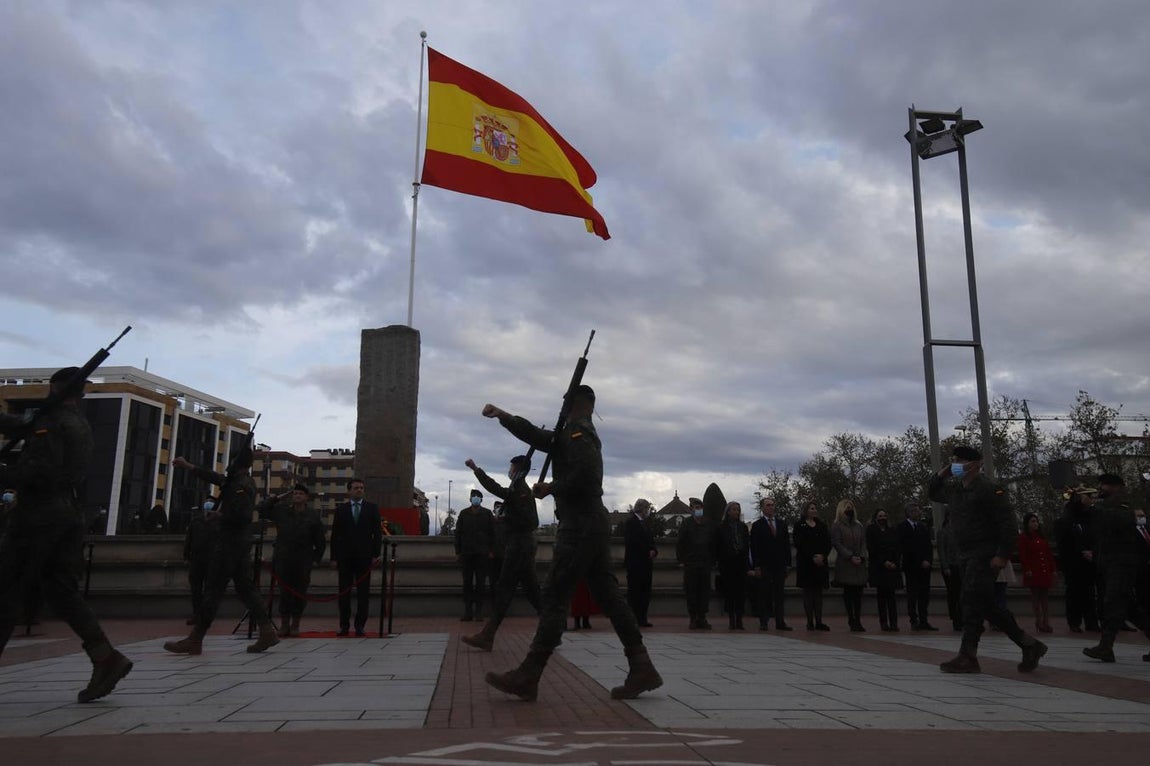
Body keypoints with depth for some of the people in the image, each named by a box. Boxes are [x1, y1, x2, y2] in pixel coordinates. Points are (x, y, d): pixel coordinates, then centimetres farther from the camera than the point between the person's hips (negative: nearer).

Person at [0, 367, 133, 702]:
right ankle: (105, 658, -5)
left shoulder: (51, 421, -9)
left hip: (38, 514, -8)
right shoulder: (81, 425, 18)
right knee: (62, 591, 7)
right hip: (69, 514, 8)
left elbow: (38, 470, -20)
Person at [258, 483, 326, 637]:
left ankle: (295, 624, 12)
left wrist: (316, 558, 3)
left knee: (300, 593, 3)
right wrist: (277, 498, 3)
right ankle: (284, 624, 11)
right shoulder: (281, 510, 7)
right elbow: (260, 509, 8)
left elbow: (321, 540, 6)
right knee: (284, 592, 2)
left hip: (303, 562, -1)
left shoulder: (313, 515, 3)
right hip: (283, 561, 1)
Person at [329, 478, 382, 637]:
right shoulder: (340, 509, 9)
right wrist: (334, 557, 0)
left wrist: (376, 554, -4)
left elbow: (377, 532, 4)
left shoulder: (372, 508, 8)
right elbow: (335, 534, 7)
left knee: (363, 592, 0)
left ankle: (360, 625, 6)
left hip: (364, 556, -1)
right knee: (344, 592, 3)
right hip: (345, 557, 1)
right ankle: (344, 625, 9)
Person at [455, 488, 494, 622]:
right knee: (467, 583, 2)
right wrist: (458, 552, 3)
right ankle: (468, 611, 6)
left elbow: (492, 533, 5)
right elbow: (458, 533, 8)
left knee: (480, 583, 1)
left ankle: (478, 610, 8)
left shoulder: (487, 514, 4)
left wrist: (491, 551, -2)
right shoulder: (464, 513, 8)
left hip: (482, 553, -1)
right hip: (466, 553, 1)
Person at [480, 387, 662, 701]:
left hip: (579, 527, -9)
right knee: (609, 596, 8)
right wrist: (501, 415, 11)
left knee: (554, 598, -7)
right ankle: (642, 669, 7)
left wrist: (551, 488, -9)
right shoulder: (584, 434, 20)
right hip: (594, 525, 10)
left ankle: (527, 677, -4)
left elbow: (585, 473, -24)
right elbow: (539, 437, 17)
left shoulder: (576, 432, -9)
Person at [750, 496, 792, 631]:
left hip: (780, 565, 3)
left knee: (779, 595, 6)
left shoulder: (782, 524, 13)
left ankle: (780, 622, 9)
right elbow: (754, 548, -3)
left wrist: (787, 564, 5)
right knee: (764, 595, -1)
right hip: (764, 566, -3)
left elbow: (786, 544, 12)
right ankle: (763, 623, 4)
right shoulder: (757, 526, 1)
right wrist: (756, 567, -10)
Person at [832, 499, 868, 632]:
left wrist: (861, 557, -5)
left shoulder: (859, 526, 17)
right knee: (848, 592, -4)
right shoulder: (836, 526, 3)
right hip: (844, 565, -4)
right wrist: (850, 557, -14)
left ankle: (857, 621, 4)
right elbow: (837, 544, -6)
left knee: (858, 593, 1)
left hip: (859, 564, 4)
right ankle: (851, 621, -1)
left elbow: (863, 542, 12)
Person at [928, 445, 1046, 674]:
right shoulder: (954, 489, 13)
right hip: (967, 556, 9)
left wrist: (1003, 555, -20)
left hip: (985, 556, -9)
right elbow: (932, 493, 31)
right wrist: (940, 475, 12)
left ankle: (967, 657, -6)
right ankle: (1029, 645, 22)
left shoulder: (989, 489, -12)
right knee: (986, 606, 10)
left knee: (972, 602, -11)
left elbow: (1008, 524, -16)